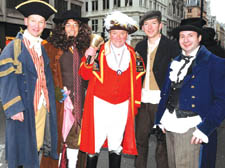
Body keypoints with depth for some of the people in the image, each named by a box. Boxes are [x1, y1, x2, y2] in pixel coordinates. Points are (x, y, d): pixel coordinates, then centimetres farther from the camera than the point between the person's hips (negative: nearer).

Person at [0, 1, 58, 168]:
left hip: (43, 105, 5)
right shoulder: (14, 47, -6)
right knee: (25, 148, 4)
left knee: (37, 145, 14)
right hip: (24, 107, -5)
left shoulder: (44, 49, 12)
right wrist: (14, 108, -19)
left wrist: (49, 103, 8)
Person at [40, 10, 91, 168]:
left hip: (79, 99, 5)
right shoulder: (52, 46, -3)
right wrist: (56, 91, -13)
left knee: (75, 136, 10)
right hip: (60, 99, -4)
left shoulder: (82, 47, 13)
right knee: (57, 135, 2)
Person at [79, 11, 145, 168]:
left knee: (116, 146, 16)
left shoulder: (133, 55, 4)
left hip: (123, 106, 3)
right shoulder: (99, 51, -4)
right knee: (94, 143, 6)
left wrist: (136, 103, 9)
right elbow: (86, 75, -5)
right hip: (100, 104, -2)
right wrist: (89, 60, -23)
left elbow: (136, 81, 9)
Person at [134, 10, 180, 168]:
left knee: (162, 139, 6)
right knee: (141, 138, 14)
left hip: (161, 100, -4)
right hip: (143, 99, 5)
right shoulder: (140, 46, 11)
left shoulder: (171, 46, -3)